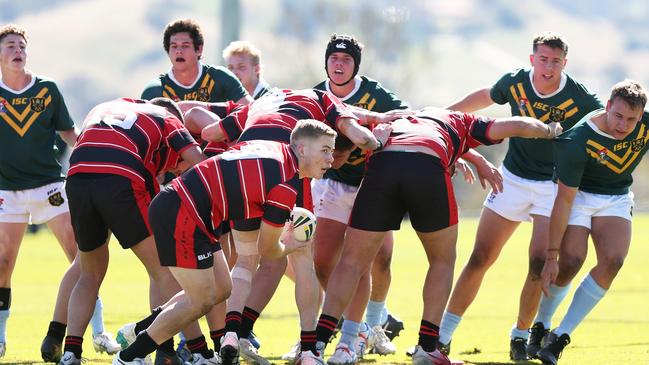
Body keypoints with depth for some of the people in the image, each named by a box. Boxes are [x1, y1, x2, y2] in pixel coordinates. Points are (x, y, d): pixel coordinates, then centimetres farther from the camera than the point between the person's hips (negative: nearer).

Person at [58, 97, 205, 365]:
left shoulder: (101, 109, 37)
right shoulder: (165, 118, 23)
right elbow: (197, 161, 9)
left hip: (76, 176, 4)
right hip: (122, 180, -4)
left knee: (91, 275, 22)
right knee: (162, 271, 10)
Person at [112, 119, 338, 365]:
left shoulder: (273, 148, 11)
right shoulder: (286, 187, -14)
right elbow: (266, 249, -3)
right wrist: (288, 247, 21)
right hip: (181, 215, -10)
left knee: (221, 290, 16)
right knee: (201, 301, -3)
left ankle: (140, 330, 24)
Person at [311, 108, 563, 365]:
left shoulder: (396, 120, 46)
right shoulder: (461, 122, 36)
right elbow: (518, 125, 31)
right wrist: (549, 130, 49)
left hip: (380, 164, 2)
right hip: (428, 168, -2)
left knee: (352, 263, 10)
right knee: (443, 261, 22)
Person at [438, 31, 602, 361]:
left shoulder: (580, 99, -17)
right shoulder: (515, 83, -9)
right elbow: (485, 98, 12)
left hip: (554, 185, -2)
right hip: (512, 180, 2)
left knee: (540, 262, -16)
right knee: (479, 259, 1)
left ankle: (522, 333, 5)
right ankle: (443, 336, 8)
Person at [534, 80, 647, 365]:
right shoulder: (578, 141, -30)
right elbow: (564, 200, -27)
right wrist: (551, 256, -25)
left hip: (617, 198, 3)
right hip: (579, 195, -3)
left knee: (612, 261, -20)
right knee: (570, 262, -21)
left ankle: (561, 336, -12)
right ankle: (540, 327, 7)